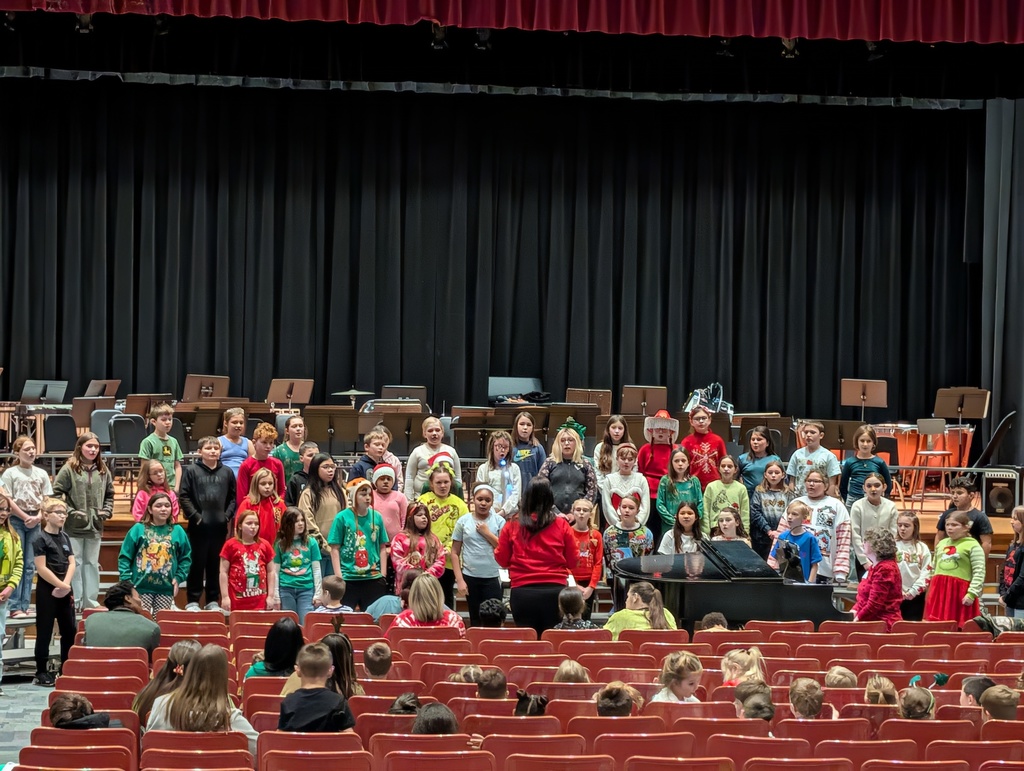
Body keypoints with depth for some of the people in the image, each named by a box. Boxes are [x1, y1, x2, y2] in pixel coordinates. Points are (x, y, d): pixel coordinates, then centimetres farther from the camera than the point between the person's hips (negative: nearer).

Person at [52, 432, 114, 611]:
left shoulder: (103, 471, 8)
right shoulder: (69, 469, -7)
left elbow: (109, 494, 18)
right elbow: (56, 493, -8)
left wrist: (106, 511, 3)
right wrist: (69, 512, -13)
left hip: (95, 526, 5)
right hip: (74, 527, -4)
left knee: (92, 564, 11)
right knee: (75, 563, 0)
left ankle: (91, 601, 17)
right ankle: (75, 602, 6)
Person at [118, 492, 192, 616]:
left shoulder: (177, 531, 7)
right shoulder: (138, 529, 1)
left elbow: (186, 558, 11)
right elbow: (124, 557, 1)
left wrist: (179, 577, -1)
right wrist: (126, 580, -8)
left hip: (166, 589, 2)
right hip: (141, 588, -2)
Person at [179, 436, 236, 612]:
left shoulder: (227, 472, 8)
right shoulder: (191, 471, -1)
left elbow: (233, 497, 12)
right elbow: (184, 497, -4)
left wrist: (227, 515, 0)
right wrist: (195, 516, -10)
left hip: (220, 526, 3)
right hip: (199, 526, -3)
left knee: (216, 564, 8)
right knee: (197, 564, 1)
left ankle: (213, 600, 16)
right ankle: (192, 601, 7)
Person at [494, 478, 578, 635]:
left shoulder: (512, 527, -2)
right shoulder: (562, 526, -2)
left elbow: (502, 560, 6)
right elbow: (572, 562, 5)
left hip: (522, 592, 0)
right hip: (554, 591, 0)